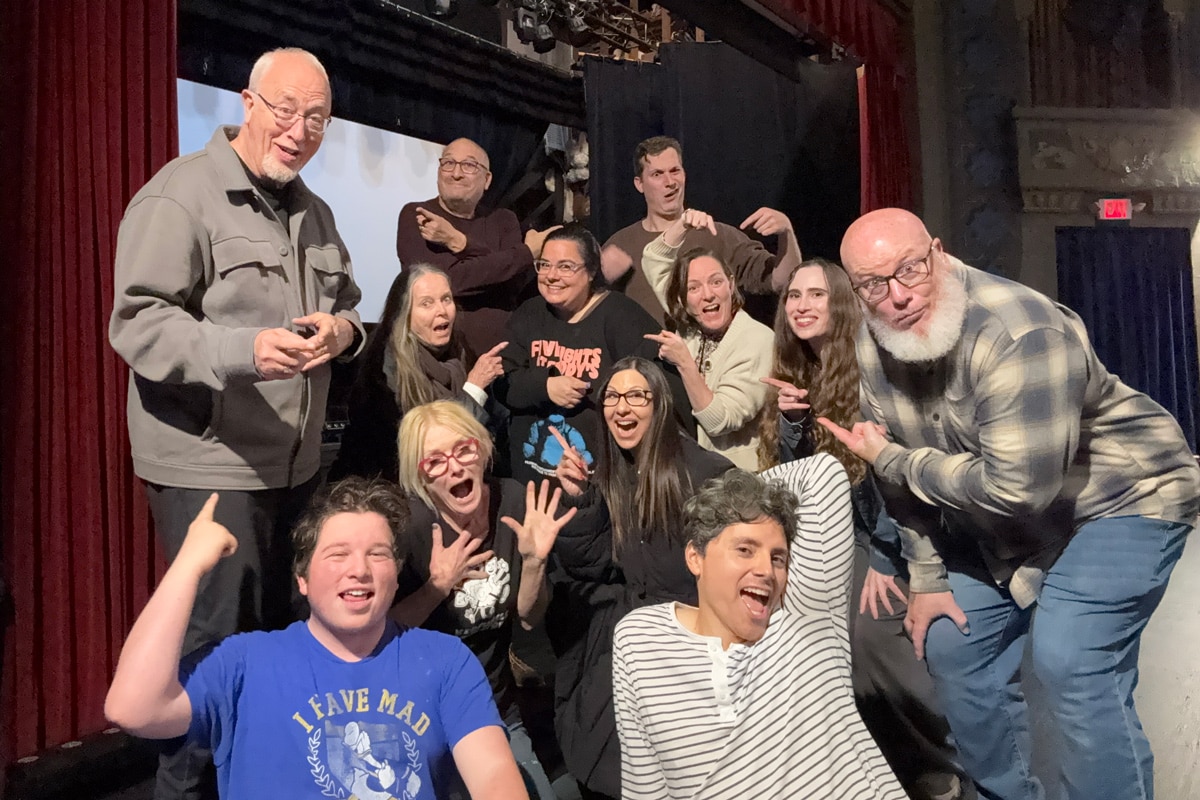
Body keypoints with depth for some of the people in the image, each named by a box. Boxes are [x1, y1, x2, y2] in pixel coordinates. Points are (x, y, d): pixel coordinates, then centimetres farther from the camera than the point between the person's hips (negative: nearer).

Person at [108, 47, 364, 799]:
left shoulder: (314, 212, 14)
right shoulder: (178, 194, -10)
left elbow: (347, 309, 22)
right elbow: (137, 323, -16)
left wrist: (344, 329, -3)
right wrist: (244, 348, -32)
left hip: (295, 463, 7)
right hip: (208, 465, -7)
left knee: (284, 629, 16)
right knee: (217, 643, 1)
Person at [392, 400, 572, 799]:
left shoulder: (514, 501, -11)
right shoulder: (406, 524, -23)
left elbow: (529, 617, -2)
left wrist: (534, 561, -19)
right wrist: (439, 585, -27)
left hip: (499, 712, 4)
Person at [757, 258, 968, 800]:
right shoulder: (796, 376, 6)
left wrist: (885, 559, -17)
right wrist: (793, 421, -15)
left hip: (903, 532, -6)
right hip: (849, 533, 6)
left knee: (868, 630, -23)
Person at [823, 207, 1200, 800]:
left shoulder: (1018, 333, -32)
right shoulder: (870, 350, -10)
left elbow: (1019, 487, -34)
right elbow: (905, 475, 0)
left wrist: (889, 459, -25)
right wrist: (927, 577, 1)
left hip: (1121, 498, -7)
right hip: (1000, 521, 7)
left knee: (1070, 663, -20)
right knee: (951, 646, 8)